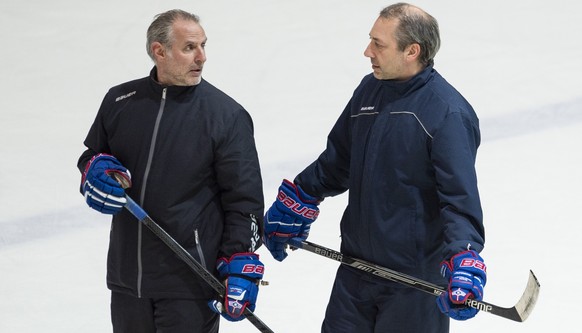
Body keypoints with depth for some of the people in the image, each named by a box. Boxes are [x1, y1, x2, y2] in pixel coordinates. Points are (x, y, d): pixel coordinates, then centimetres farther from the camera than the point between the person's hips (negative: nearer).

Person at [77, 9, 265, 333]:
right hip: (127, 277, 4)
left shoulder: (227, 115, -7)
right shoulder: (120, 102, 3)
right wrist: (96, 170, -5)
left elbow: (244, 197, -6)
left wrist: (241, 266, -12)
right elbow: (90, 156, 19)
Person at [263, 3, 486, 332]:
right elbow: (336, 161, 20)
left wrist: (464, 261, -37)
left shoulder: (447, 113, -18)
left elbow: (460, 196, -24)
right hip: (356, 268, 7)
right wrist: (293, 206, 24)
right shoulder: (369, 90, 6)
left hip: (415, 279, -7)